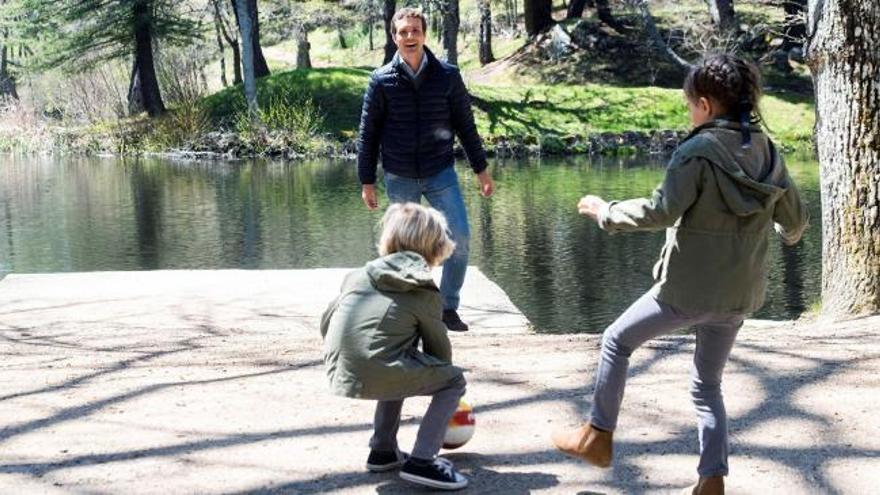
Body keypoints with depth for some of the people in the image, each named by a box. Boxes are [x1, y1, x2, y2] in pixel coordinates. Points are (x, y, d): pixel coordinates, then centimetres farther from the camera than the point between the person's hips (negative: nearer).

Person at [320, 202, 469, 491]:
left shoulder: (359, 276, 19)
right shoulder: (424, 293, 7)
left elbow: (326, 324, 24)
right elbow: (438, 347, 15)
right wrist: (442, 378, 34)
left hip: (340, 376, 7)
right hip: (379, 376, -6)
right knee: (454, 380, 13)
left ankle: (383, 449, 33)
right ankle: (422, 460, 1)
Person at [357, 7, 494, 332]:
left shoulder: (447, 76, -1)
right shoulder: (381, 80, -3)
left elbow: (465, 124, 6)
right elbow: (368, 134, 2)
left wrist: (481, 169, 7)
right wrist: (367, 182, 1)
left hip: (441, 173, 1)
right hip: (399, 178, 0)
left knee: (460, 236, -9)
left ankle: (448, 308, 4)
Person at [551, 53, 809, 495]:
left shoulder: (698, 152, -16)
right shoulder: (765, 151, 4)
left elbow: (659, 212, -21)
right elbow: (795, 217, 12)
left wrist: (605, 212, -6)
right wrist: (789, 234, 35)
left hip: (691, 288, -6)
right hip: (741, 293, 6)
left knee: (617, 341, 16)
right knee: (708, 384, 19)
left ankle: (598, 437, 23)